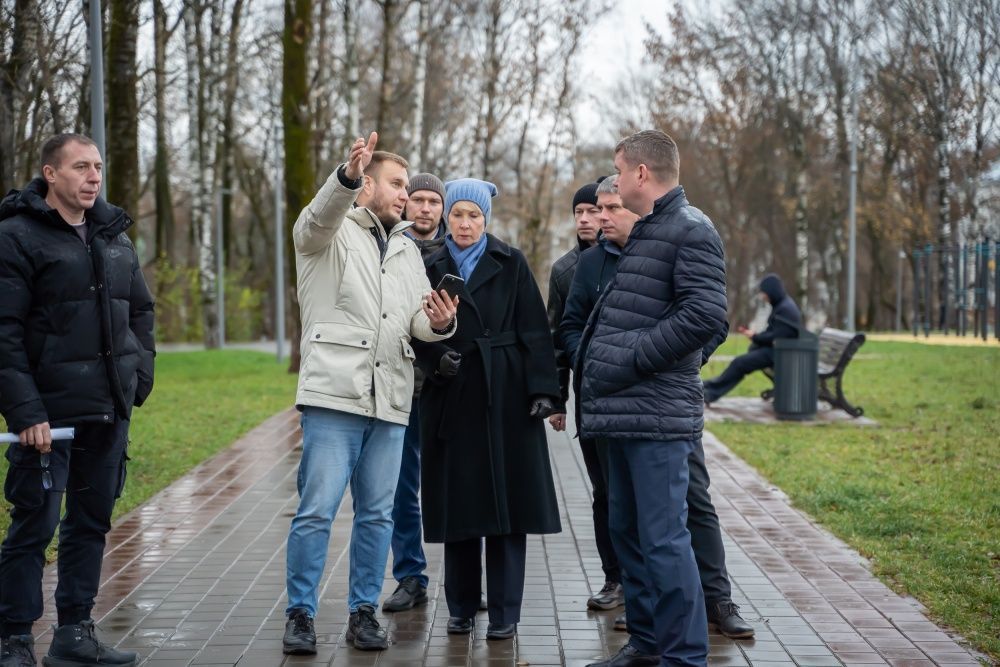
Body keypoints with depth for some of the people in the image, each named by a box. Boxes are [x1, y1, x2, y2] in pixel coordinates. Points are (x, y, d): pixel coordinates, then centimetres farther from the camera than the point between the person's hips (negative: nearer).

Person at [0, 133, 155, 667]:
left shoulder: (114, 236, 14)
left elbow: (141, 311, 23)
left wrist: (140, 376, 11)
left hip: (110, 411, 7)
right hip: (49, 412, -6)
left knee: (91, 521, 12)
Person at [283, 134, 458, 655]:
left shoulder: (407, 250, 21)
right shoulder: (330, 233, 5)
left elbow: (420, 322, 12)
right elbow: (321, 215, -21)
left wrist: (439, 323, -13)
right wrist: (348, 175, -41)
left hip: (389, 400, 6)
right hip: (334, 396, -5)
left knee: (377, 513, 8)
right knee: (317, 509, -7)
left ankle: (364, 612, 18)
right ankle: (300, 613, 4)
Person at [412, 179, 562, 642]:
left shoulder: (511, 264, 4)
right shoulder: (431, 268, 9)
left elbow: (533, 330, -2)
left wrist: (542, 388, -10)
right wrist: (436, 359, -15)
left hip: (505, 397, -2)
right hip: (451, 398, 2)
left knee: (505, 499, -1)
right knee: (457, 502, 4)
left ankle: (504, 612, 6)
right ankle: (462, 607, 16)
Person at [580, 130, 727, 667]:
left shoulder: (691, 230, -9)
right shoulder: (640, 232, 20)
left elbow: (704, 316, -21)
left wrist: (631, 359, -18)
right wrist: (596, 357, 13)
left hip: (658, 414, -10)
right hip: (622, 411, 10)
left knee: (663, 538, -8)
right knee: (627, 531, 16)